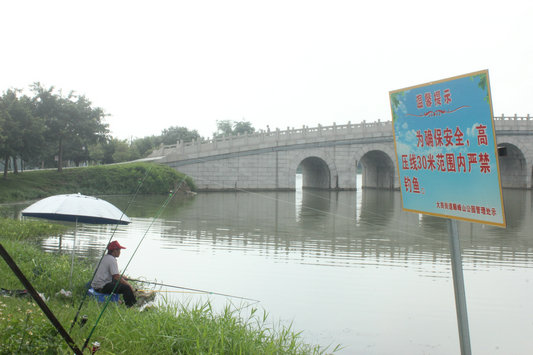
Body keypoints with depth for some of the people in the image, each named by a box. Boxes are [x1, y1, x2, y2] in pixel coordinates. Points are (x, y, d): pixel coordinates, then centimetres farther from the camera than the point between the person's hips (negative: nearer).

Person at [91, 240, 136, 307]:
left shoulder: (105, 257, 14)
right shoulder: (112, 260, -15)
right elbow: (117, 277, -20)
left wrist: (122, 277, 20)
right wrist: (129, 285, -12)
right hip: (102, 287, -11)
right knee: (127, 288, -18)